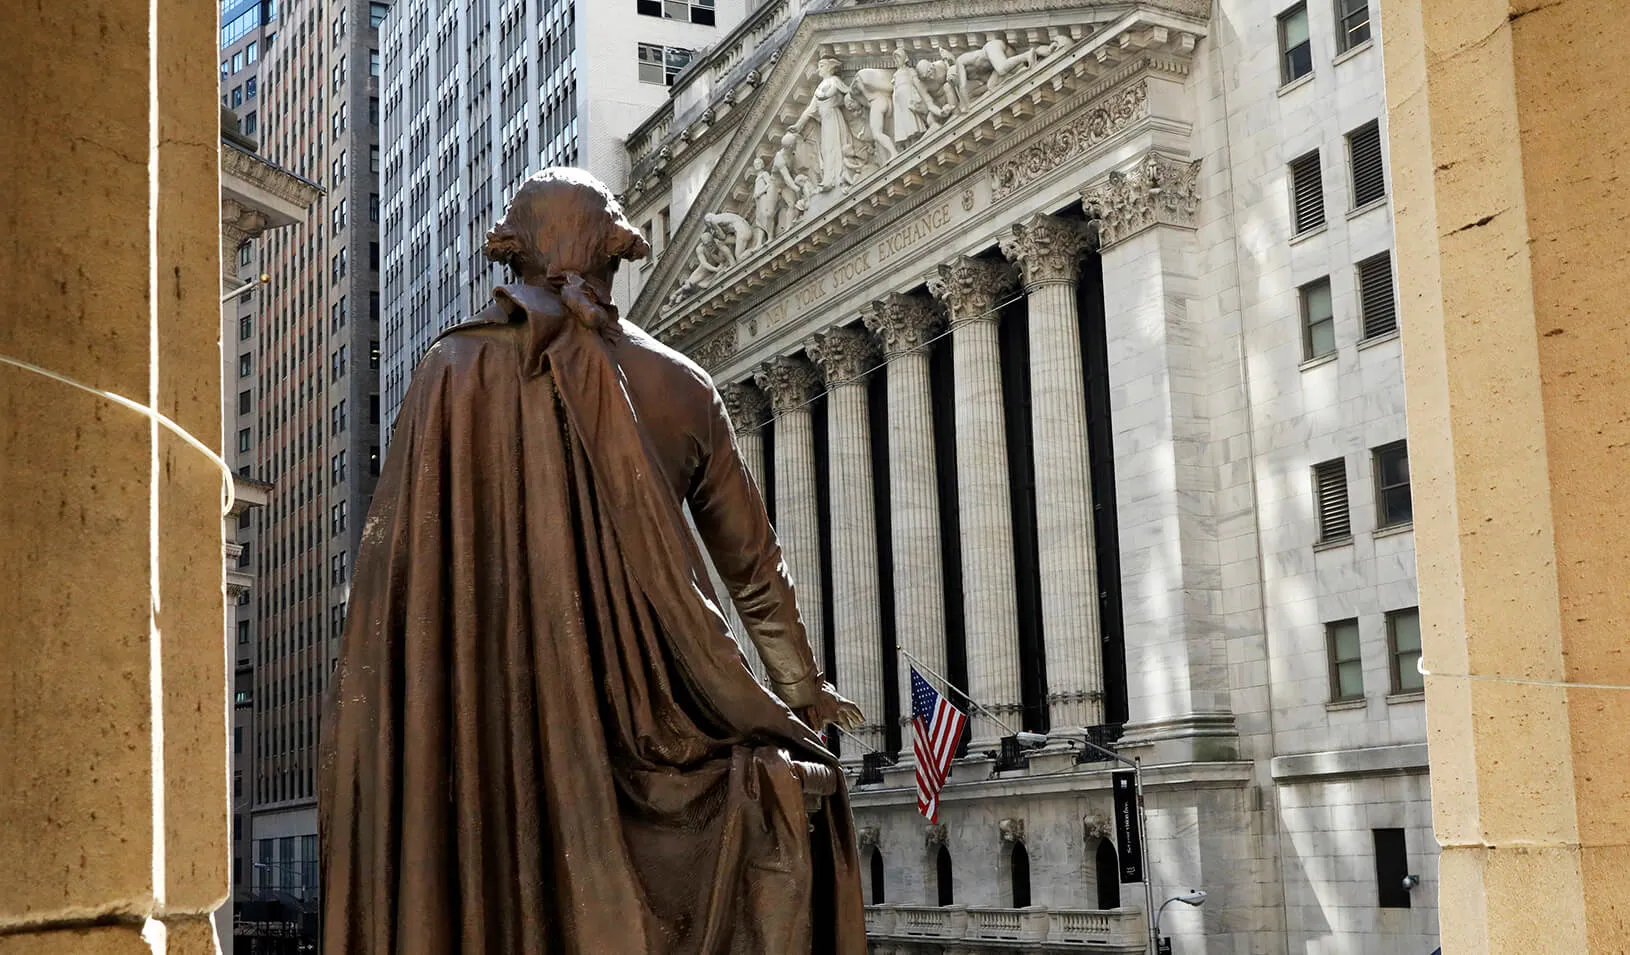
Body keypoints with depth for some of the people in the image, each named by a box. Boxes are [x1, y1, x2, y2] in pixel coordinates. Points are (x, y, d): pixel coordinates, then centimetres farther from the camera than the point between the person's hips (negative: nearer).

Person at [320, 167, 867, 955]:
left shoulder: (455, 370, 0)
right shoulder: (679, 387, 5)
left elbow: (393, 550, -4)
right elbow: (753, 564, 12)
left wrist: (355, 723, 3)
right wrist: (803, 689, 25)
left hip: (491, 717, 0)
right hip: (647, 708, 1)